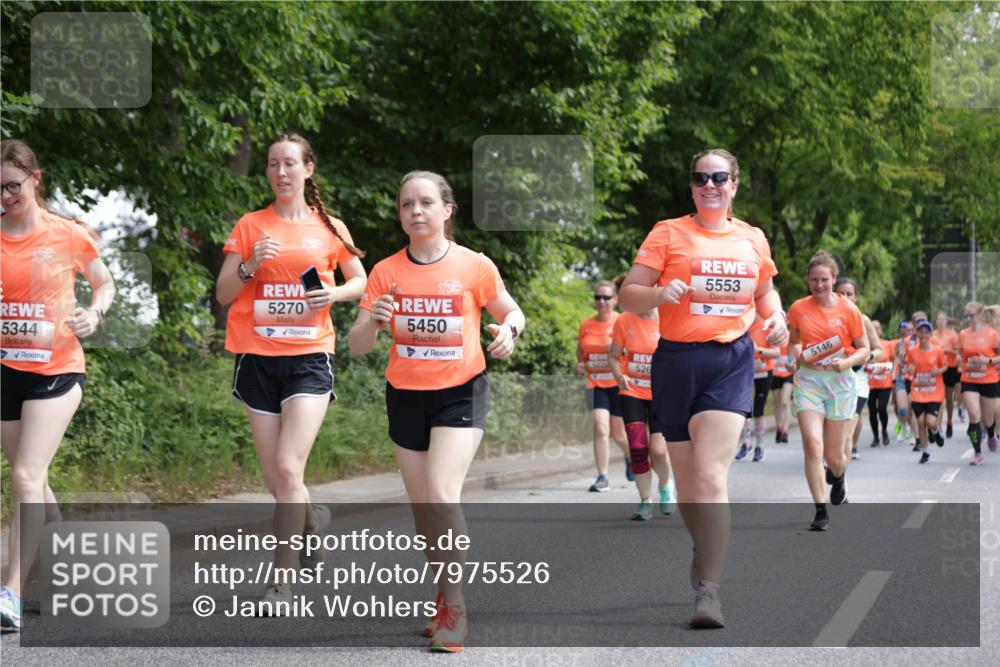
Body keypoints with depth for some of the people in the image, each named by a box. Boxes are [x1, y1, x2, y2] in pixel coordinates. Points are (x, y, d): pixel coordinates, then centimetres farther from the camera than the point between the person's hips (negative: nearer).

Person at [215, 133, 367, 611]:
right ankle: (312, 518, 39)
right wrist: (250, 265, -14)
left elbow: (361, 281, 16)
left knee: (288, 468, -16)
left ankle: (280, 581, -8)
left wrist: (335, 293, -5)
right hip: (258, 358, 2)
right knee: (276, 481, 5)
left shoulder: (329, 227, 6)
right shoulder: (250, 226, 6)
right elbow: (223, 294, 4)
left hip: (309, 357, -2)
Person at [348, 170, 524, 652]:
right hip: (406, 395, 3)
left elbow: (511, 312, 7)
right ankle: (445, 594, 26)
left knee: (441, 494, -19)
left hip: (461, 391, -3)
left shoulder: (474, 266, -7)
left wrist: (509, 329, -16)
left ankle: (453, 604, -9)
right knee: (422, 505, 8)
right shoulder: (386, 272, -2)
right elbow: (358, 345, -2)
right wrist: (371, 321, -25)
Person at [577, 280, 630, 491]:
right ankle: (602, 478, -12)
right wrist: (580, 365, -2)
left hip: (618, 385, -2)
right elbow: (580, 354, 19)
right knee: (600, 427, -15)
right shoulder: (586, 326, 5)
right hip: (596, 384, 2)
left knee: (618, 433, 7)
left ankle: (630, 457, 42)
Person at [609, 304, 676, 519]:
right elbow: (614, 355, 6)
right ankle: (646, 501, 11)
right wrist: (619, 376, -12)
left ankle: (665, 485, 25)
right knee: (638, 449, -6)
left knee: (658, 450, -9)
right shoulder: (624, 321, -4)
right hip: (632, 393, 1)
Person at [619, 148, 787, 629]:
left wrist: (775, 318, 6)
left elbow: (766, 290, 27)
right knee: (686, 478, 9)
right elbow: (628, 295, -1)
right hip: (677, 359, 0)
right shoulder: (668, 233, 2)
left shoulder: (752, 239, 11)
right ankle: (705, 552, 36)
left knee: (711, 476, -16)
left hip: (732, 360, 0)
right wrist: (660, 293, -21)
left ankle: (708, 590, -18)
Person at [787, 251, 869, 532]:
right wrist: (799, 355, -6)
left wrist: (847, 362, -17)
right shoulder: (798, 309, 2)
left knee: (833, 455, 6)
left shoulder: (848, 309, -3)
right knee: (813, 445, -17)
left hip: (840, 381, -1)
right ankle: (821, 511, -12)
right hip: (808, 380, 1)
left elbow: (864, 349, 2)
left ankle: (838, 476, 45)